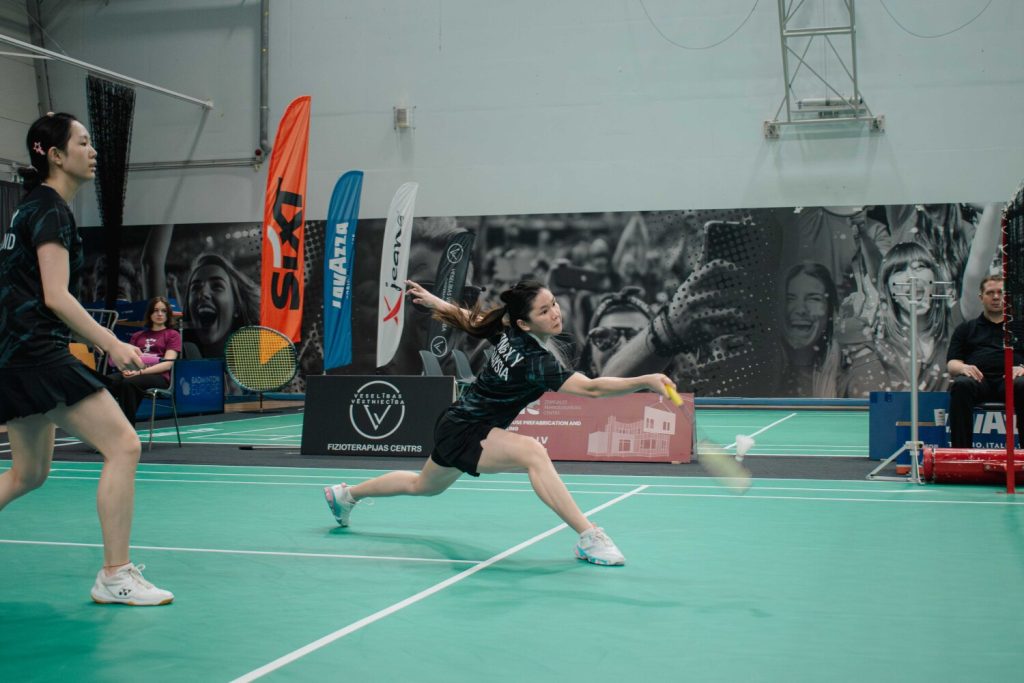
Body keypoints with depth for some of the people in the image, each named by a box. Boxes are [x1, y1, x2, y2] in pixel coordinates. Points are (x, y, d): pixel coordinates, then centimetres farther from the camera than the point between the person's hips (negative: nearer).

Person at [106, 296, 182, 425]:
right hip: (133, 373, 4)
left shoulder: (173, 335, 14)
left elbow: (167, 364, -1)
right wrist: (126, 369, -9)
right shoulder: (137, 336, 29)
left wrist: (140, 372, -15)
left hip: (159, 376, -4)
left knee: (128, 383, -37)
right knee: (108, 381, -30)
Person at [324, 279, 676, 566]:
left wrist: (433, 300, 23)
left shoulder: (508, 330, -9)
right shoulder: (535, 360, -33)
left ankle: (346, 493, 54)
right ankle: (588, 537, -36)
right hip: (464, 433, -10)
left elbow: (465, 318, 7)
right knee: (532, 452, -34)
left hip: (454, 429, 10)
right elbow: (591, 388, -43)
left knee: (423, 486, 33)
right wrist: (646, 381, -49)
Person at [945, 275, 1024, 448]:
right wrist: (963, 367, -9)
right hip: (979, 380, 0)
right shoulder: (966, 328, 27)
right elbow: (951, 364, 15)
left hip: (1010, 379, 0)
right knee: (961, 385, -36)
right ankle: (960, 452, -37)